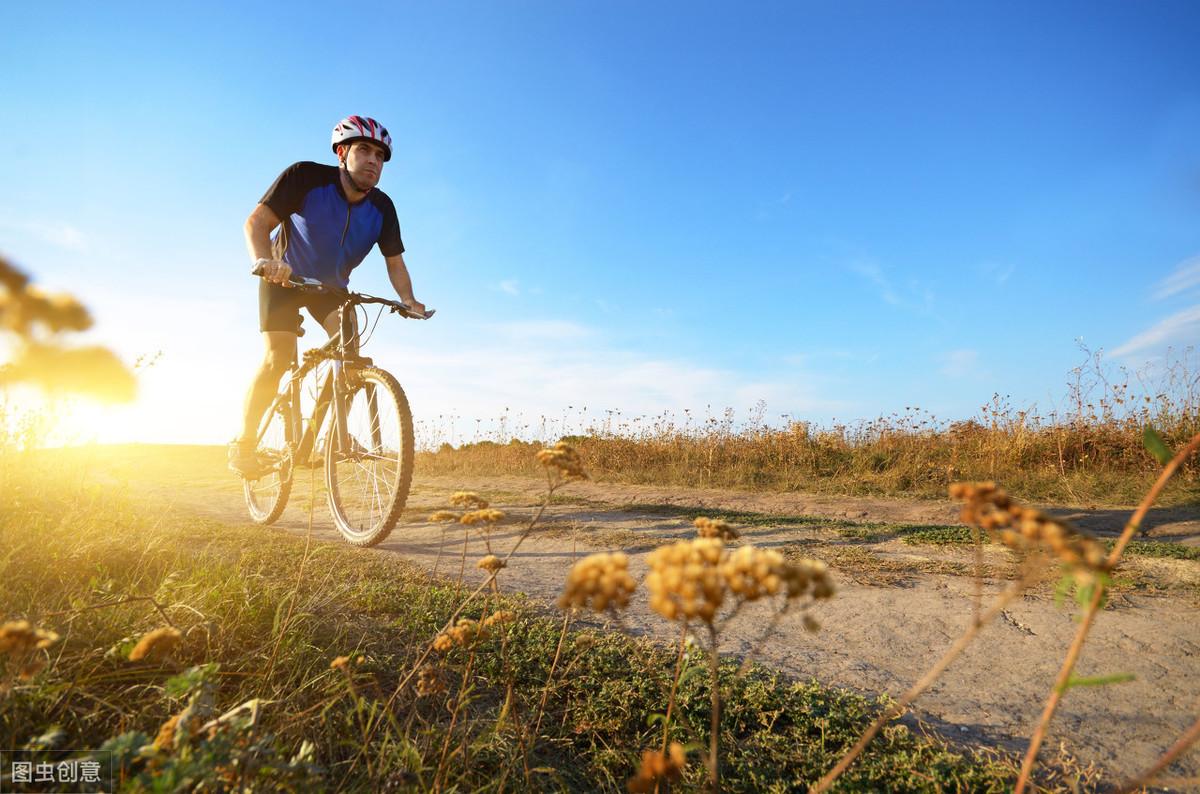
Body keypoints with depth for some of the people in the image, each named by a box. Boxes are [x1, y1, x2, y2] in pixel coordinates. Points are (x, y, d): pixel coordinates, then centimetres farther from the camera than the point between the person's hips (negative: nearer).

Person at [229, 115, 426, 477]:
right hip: (284, 279, -3)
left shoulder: (382, 208, -14)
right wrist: (264, 260, -49)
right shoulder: (306, 177, -24)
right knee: (278, 359, -14)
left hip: (331, 286, 3)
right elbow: (257, 222, -29)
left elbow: (394, 260, -10)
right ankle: (243, 443, 1)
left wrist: (408, 300, -26)